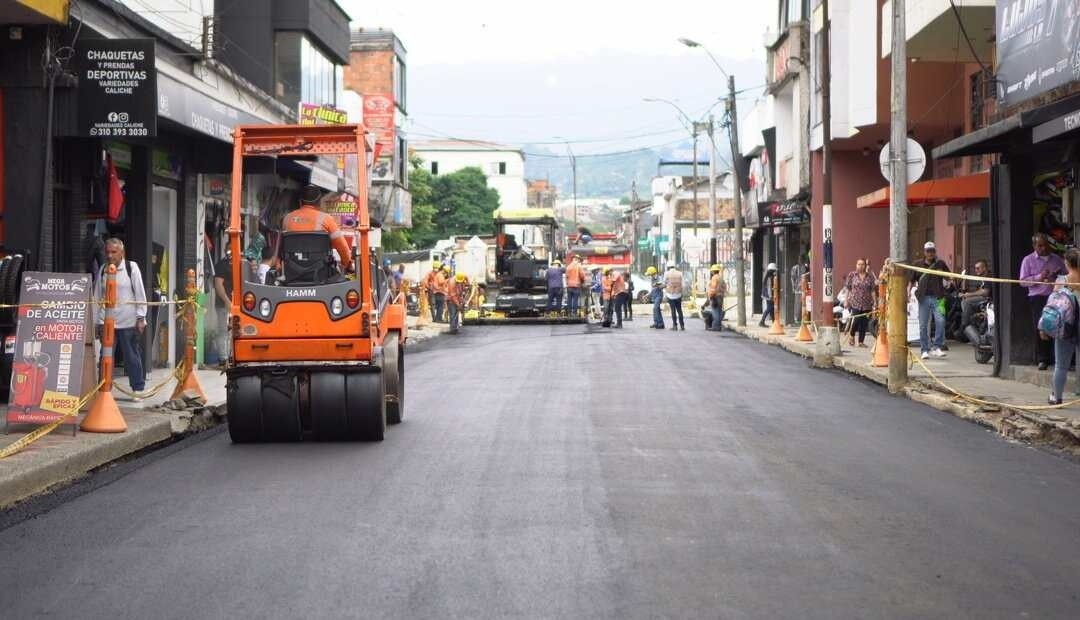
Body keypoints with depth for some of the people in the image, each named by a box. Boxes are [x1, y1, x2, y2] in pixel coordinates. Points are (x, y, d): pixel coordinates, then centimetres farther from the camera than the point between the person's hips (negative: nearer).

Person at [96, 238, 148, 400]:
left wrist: (140, 318, -5)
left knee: (132, 356, 3)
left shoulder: (131, 267, 0)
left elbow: (140, 294, -1)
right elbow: (97, 296, 10)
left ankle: (138, 390, 11)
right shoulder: (103, 270, 8)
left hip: (128, 321, -3)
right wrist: (97, 319, 6)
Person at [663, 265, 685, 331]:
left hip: (670, 295, -2)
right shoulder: (680, 273, 2)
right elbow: (682, 284, 2)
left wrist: (665, 294, 14)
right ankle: (682, 326, 9)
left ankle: (675, 325, -1)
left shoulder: (667, 274, -2)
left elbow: (664, 284, 4)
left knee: (673, 310, 1)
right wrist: (681, 293, 11)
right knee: (679, 310, 9)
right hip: (678, 294, 2)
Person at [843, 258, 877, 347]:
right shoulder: (852, 275, 4)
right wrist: (846, 301, 1)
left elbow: (873, 290, 7)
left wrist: (874, 302, 1)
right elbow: (848, 289, 6)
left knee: (864, 323, 2)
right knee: (856, 320, -14)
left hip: (867, 304, 2)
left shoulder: (870, 276, 7)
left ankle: (861, 342, 12)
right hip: (855, 303, -2)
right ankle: (851, 335, 13)